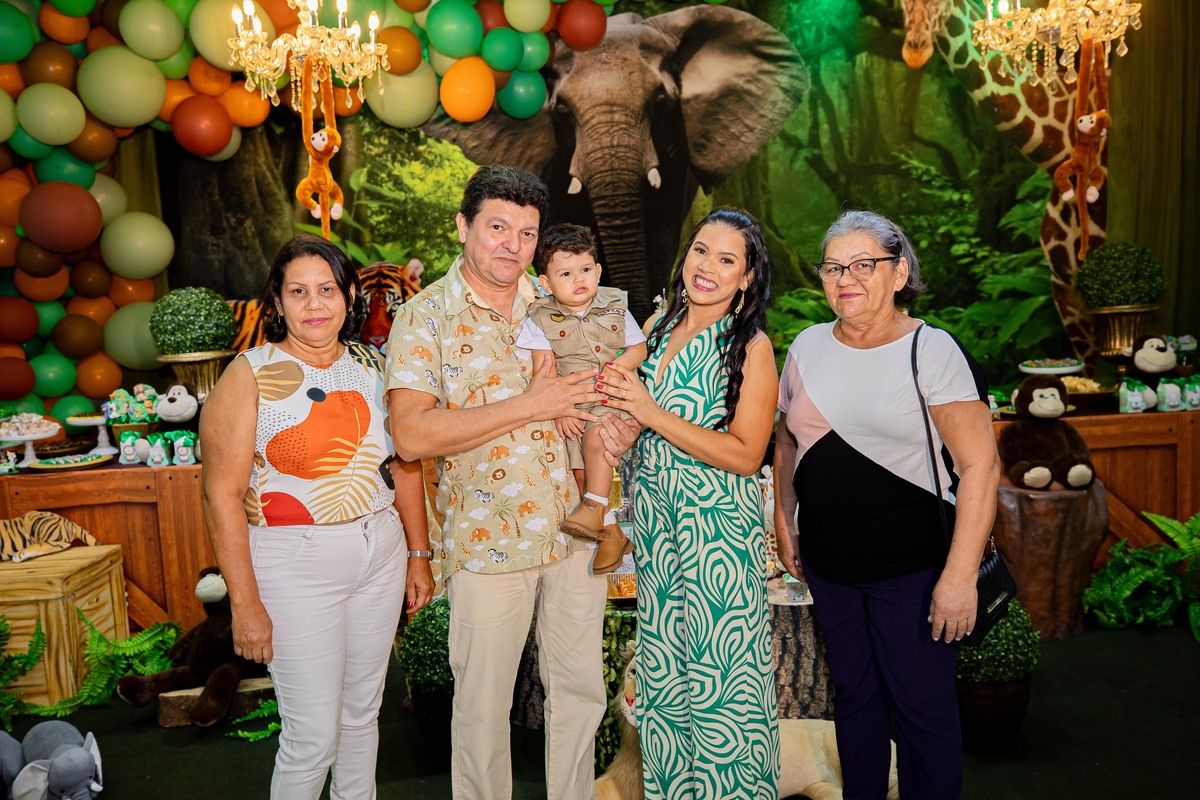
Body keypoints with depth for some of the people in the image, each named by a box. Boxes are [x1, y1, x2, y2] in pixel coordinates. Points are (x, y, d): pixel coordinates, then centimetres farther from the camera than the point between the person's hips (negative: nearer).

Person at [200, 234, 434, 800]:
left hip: (380, 560, 5)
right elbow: (223, 495, -12)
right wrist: (245, 603, -15)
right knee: (313, 737, 0)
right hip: (296, 567, -5)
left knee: (362, 714, 17)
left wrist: (418, 554, 11)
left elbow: (406, 466, 13)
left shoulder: (372, 367, 6)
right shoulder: (251, 375, -9)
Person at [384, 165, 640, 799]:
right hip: (487, 541, -4)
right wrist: (530, 404, -20)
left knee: (581, 688, 16)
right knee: (483, 703, 9)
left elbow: (596, 383, 18)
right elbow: (412, 437, -19)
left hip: (576, 529, 4)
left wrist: (624, 425, -6)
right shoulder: (424, 318, -7)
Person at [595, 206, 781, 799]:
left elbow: (745, 455, -17)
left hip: (719, 526, -6)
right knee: (662, 666, 15)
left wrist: (653, 414, -19)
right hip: (654, 518, 6)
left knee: (718, 673, 3)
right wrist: (615, 401, -3)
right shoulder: (659, 326, 8)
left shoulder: (751, 346, -10)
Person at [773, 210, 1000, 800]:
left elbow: (980, 466, -14)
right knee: (853, 692, 17)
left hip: (910, 567, -4)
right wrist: (783, 524, 14)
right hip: (826, 562, 5)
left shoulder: (932, 351, -10)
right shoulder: (807, 347, 5)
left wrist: (960, 575, -18)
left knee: (922, 704, 4)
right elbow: (787, 442, 18)